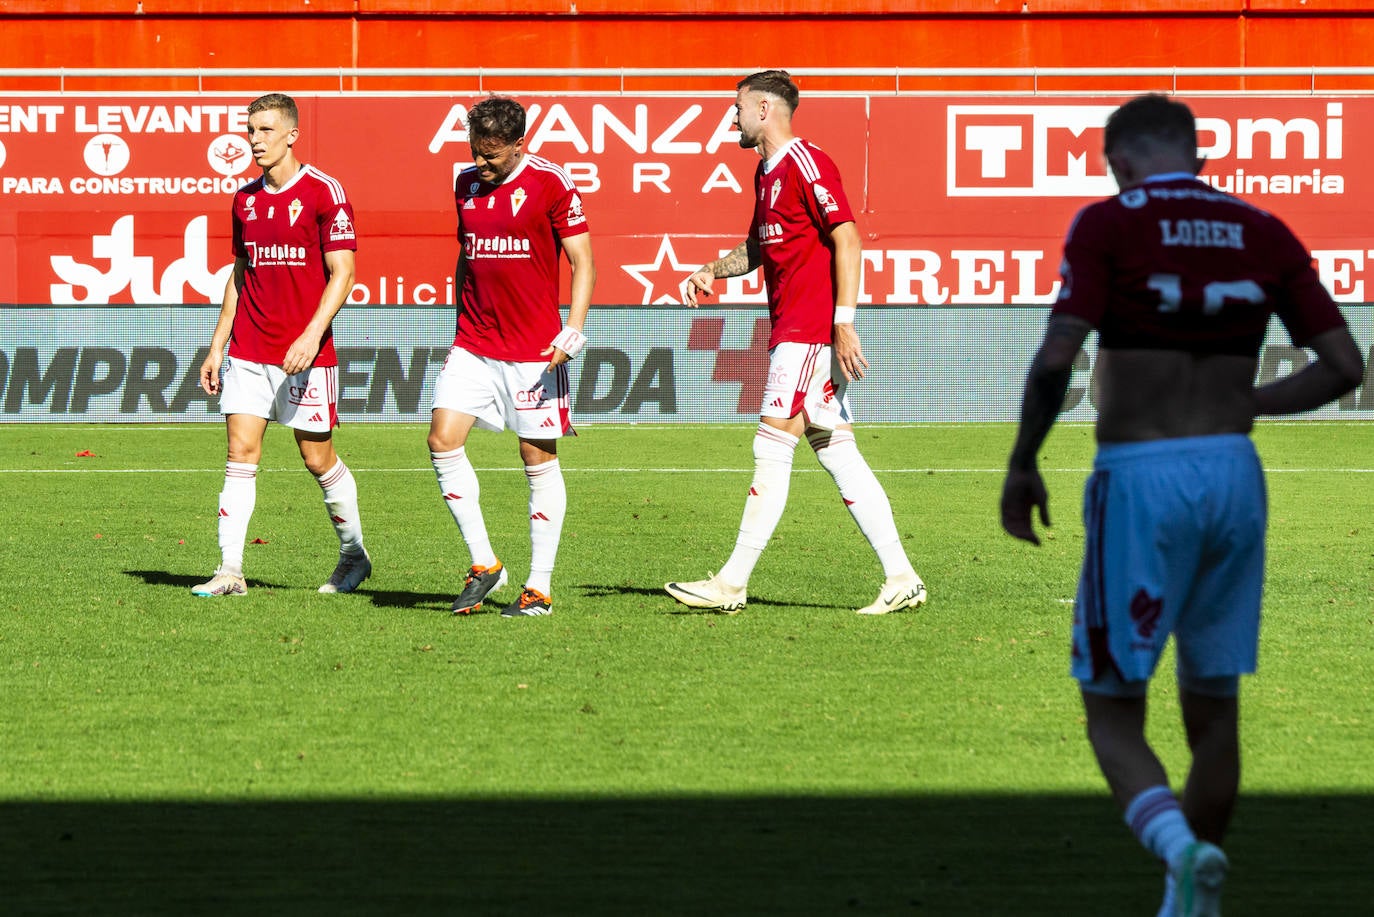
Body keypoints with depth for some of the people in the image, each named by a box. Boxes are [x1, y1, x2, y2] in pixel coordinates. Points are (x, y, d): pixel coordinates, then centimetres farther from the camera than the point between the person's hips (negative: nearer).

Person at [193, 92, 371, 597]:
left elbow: (342, 272, -11)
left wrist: (312, 335, -21)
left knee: (318, 457, 4)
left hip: (306, 353, -5)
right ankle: (230, 570, -6)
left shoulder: (323, 192, -8)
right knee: (240, 453, -4)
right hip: (247, 351, 5)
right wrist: (217, 346, 16)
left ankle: (354, 555, 23)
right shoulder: (245, 198, 11)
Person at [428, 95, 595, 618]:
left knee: (539, 458, -1)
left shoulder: (549, 183, -7)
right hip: (474, 344, 5)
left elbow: (582, 263, -6)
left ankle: (539, 588, 5)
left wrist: (572, 333, -17)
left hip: (534, 349, -5)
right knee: (442, 441, -9)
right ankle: (483, 564, 3)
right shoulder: (466, 185, 10)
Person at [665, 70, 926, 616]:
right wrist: (711, 273, 13)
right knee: (837, 453, 6)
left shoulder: (805, 164, -11)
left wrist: (843, 322, -22)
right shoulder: (767, 172, 19)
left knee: (772, 447, -9)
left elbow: (847, 239, -17)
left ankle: (732, 584, -8)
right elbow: (758, 246, 32)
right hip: (792, 332, 10)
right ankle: (901, 579, 5)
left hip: (809, 332, -10)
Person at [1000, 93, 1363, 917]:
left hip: (1139, 479, -4)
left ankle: (1181, 847, -25)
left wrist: (1022, 464, 0)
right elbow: (1345, 367, 4)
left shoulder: (1110, 224, -5)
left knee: (1114, 716, 3)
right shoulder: (1264, 235, 7)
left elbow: (1057, 361, -14)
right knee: (1214, 710, 15)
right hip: (1233, 475, 4)